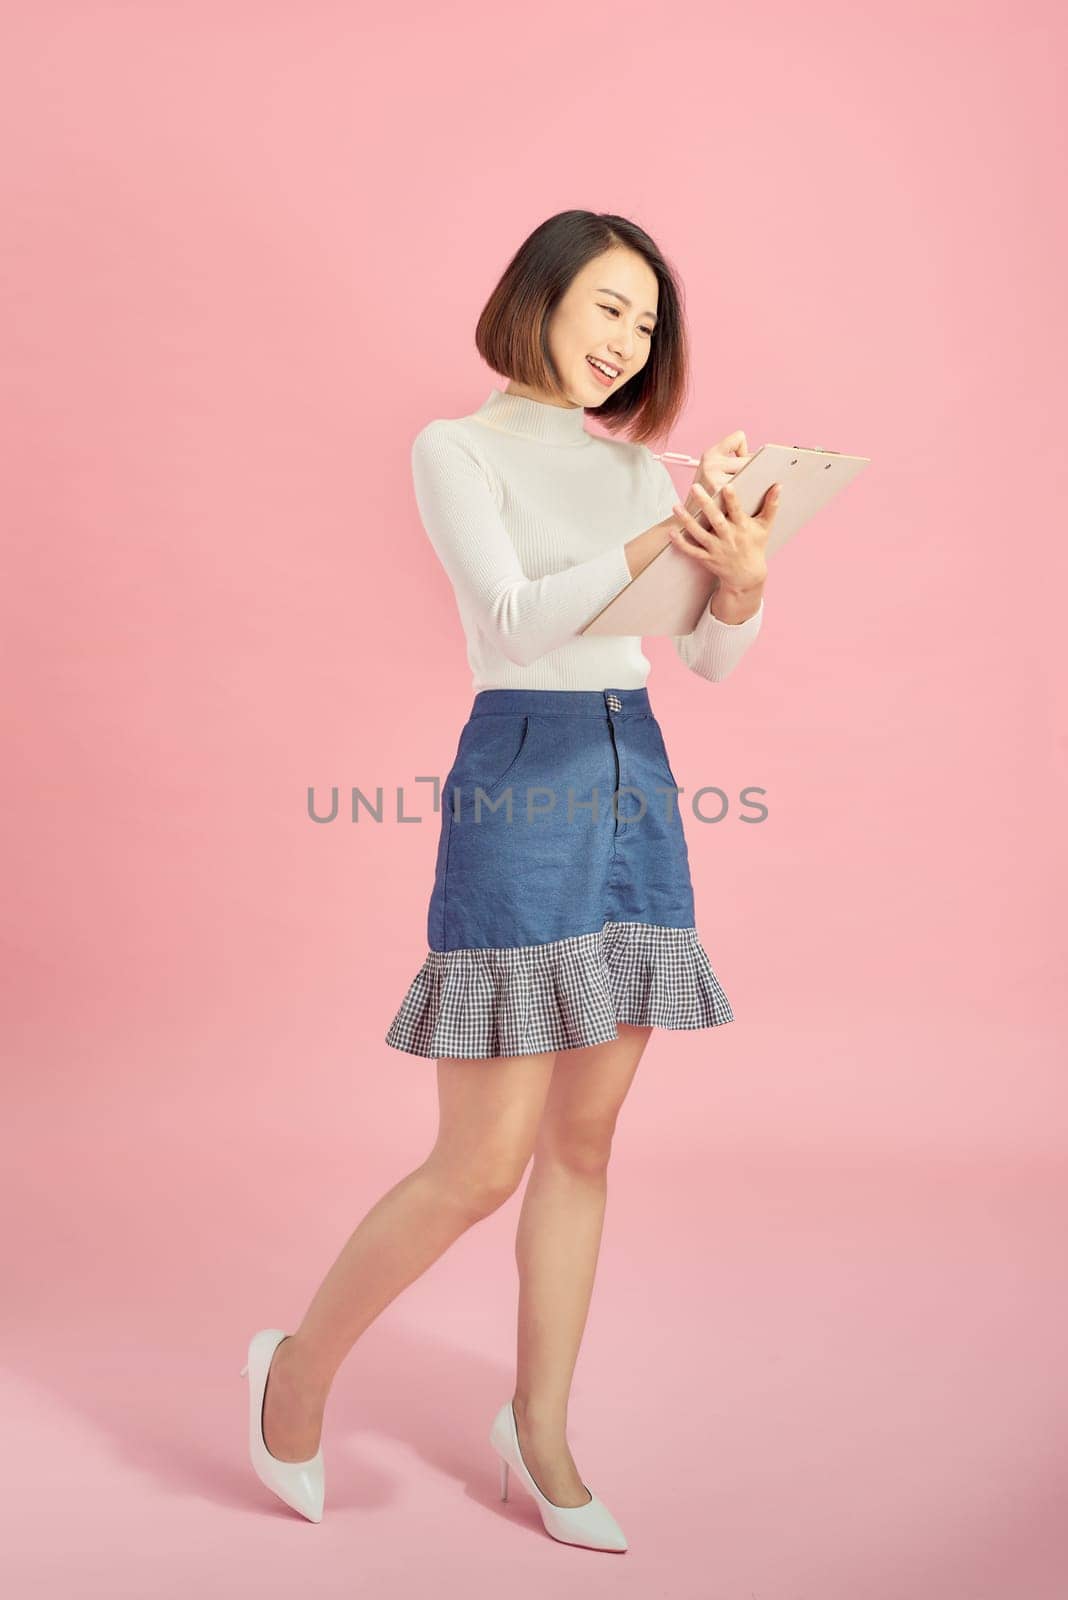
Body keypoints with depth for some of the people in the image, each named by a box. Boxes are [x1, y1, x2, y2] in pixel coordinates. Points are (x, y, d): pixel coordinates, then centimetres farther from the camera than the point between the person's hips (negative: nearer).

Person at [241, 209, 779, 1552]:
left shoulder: (640, 464, 15)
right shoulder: (458, 447, 1)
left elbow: (713, 659, 9)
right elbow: (515, 618, -14)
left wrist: (742, 575, -12)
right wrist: (664, 533, -20)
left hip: (635, 784, 6)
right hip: (521, 782, -6)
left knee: (583, 1142, 10)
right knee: (481, 1163, -4)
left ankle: (538, 1430, 26)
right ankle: (299, 1367, 21)